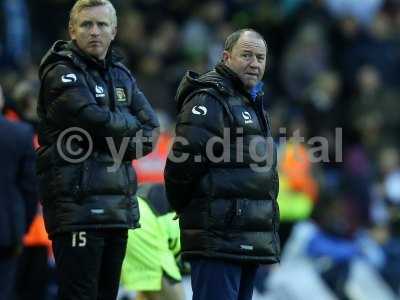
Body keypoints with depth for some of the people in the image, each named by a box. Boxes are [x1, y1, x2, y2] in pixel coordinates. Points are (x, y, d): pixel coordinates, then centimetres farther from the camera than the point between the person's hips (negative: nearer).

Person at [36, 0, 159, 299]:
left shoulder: (121, 75, 18)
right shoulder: (62, 74, -6)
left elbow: (151, 129, 11)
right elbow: (97, 121, -19)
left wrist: (129, 145, -9)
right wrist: (131, 124, 0)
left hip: (118, 205, 8)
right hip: (77, 204, -8)